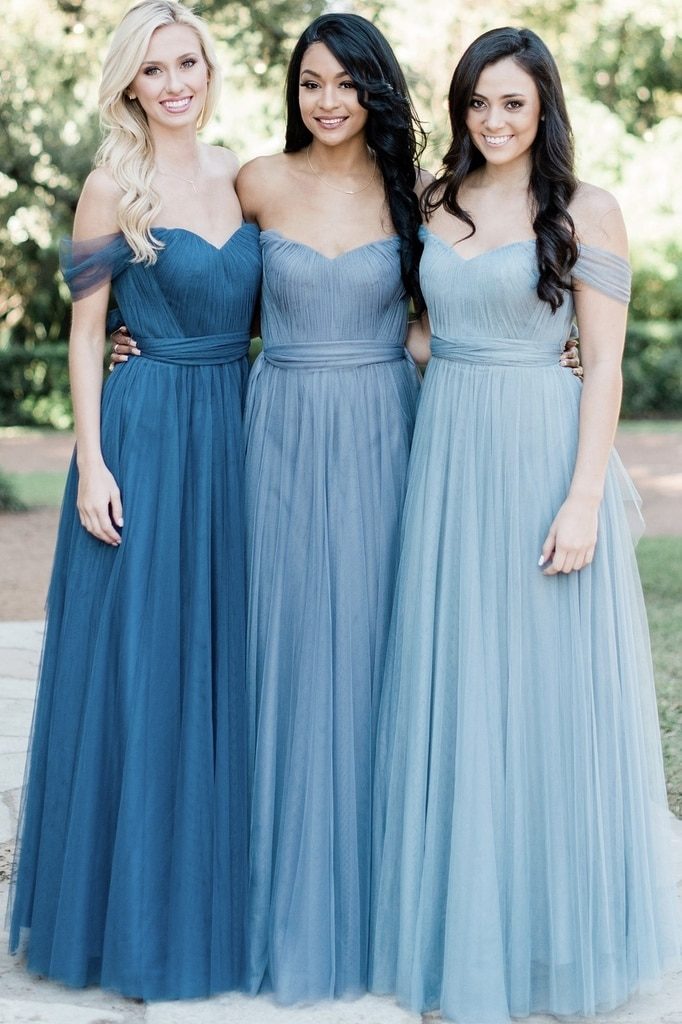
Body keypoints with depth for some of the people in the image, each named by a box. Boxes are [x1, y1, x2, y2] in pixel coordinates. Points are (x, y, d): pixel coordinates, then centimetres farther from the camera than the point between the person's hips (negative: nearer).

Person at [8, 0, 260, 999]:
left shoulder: (240, 174, 9)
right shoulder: (114, 186, -5)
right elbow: (85, 332, -6)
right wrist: (92, 464, -12)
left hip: (236, 430, 5)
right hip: (147, 434, -5)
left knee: (226, 654, 11)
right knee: (141, 660, 1)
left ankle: (217, 888, 26)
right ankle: (135, 902, 16)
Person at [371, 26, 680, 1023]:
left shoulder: (585, 212, -4)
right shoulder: (437, 204, 10)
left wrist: (583, 497, -15)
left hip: (542, 454, -5)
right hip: (447, 455, 5)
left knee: (544, 686, 3)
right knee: (452, 688, 9)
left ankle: (553, 923, 21)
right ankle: (466, 921, 24)